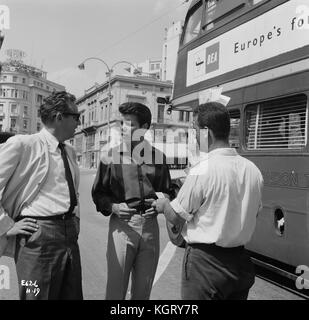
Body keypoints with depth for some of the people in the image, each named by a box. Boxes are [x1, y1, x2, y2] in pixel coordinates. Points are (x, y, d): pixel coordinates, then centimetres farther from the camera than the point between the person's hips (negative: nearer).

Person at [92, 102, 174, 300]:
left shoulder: (158, 156, 7)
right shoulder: (111, 156, 2)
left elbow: (168, 191, 15)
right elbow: (99, 193, 5)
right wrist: (113, 207, -13)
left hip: (150, 225, 2)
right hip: (122, 225, -2)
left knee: (143, 290, 14)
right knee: (115, 289, 2)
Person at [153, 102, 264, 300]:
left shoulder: (202, 171, -20)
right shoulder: (254, 170, -1)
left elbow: (177, 217, -12)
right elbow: (253, 214, 10)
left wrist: (162, 205, 9)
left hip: (205, 263, -6)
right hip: (240, 261, 6)